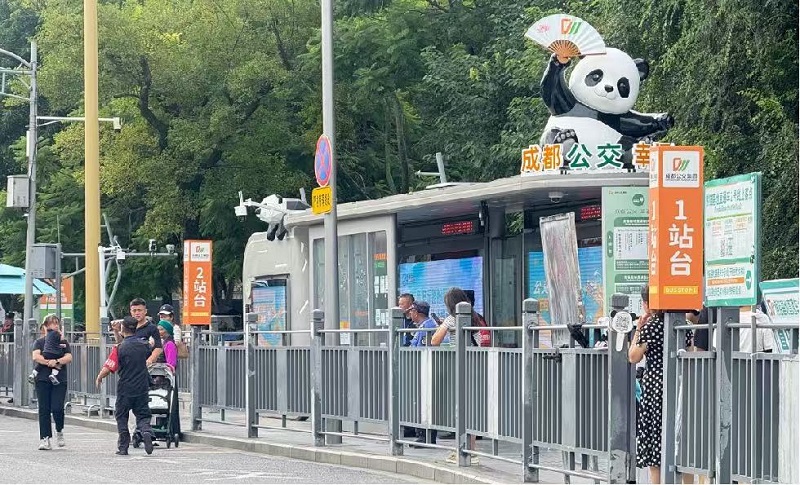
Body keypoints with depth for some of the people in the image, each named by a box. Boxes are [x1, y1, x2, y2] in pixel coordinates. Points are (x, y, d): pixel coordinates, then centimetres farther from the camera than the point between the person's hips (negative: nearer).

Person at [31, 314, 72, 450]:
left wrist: (56, 361, -17)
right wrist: (50, 362, -13)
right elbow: (35, 356, -6)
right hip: (43, 379, 0)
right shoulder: (40, 342, 11)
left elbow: (69, 357, 0)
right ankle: (45, 438, -1)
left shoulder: (63, 342, 14)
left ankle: (59, 431, 15)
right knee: (44, 409, -4)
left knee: (57, 408, -12)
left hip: (60, 379, 0)